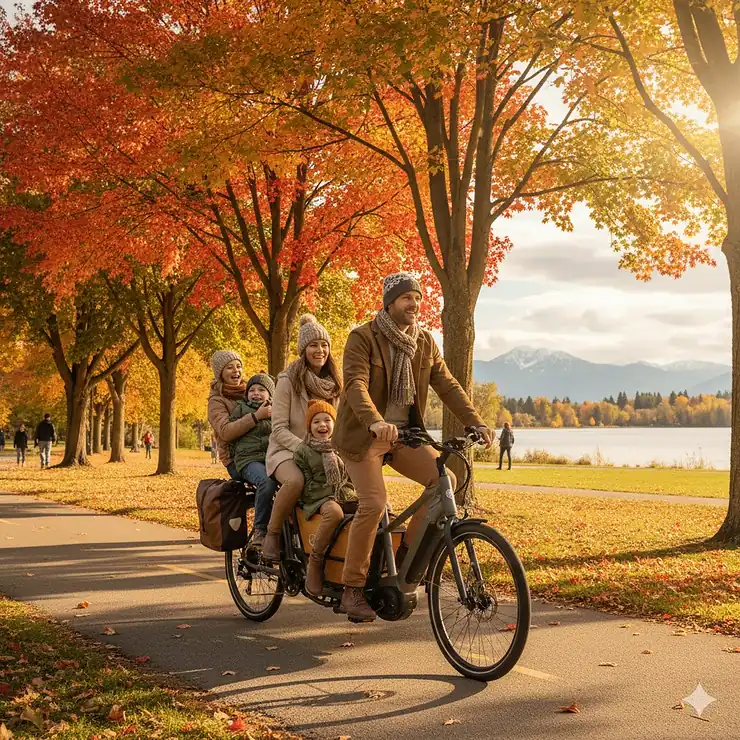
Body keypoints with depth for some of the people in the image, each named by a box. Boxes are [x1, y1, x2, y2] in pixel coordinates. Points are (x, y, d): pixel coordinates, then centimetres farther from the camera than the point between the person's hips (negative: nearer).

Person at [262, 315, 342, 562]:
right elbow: (279, 429, -11)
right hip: (287, 451, -4)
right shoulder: (288, 381, -7)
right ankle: (272, 535, -16)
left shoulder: (332, 383, 9)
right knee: (296, 480, -39)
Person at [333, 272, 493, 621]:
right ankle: (352, 590, -6)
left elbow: (447, 385, 2)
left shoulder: (425, 342, 6)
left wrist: (476, 423, -12)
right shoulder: (362, 338, -11)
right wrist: (375, 422, -44)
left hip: (404, 433, 6)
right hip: (363, 434, -5)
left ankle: (407, 555, 2)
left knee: (444, 479, -15)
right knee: (374, 503, -22)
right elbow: (356, 385, -25)